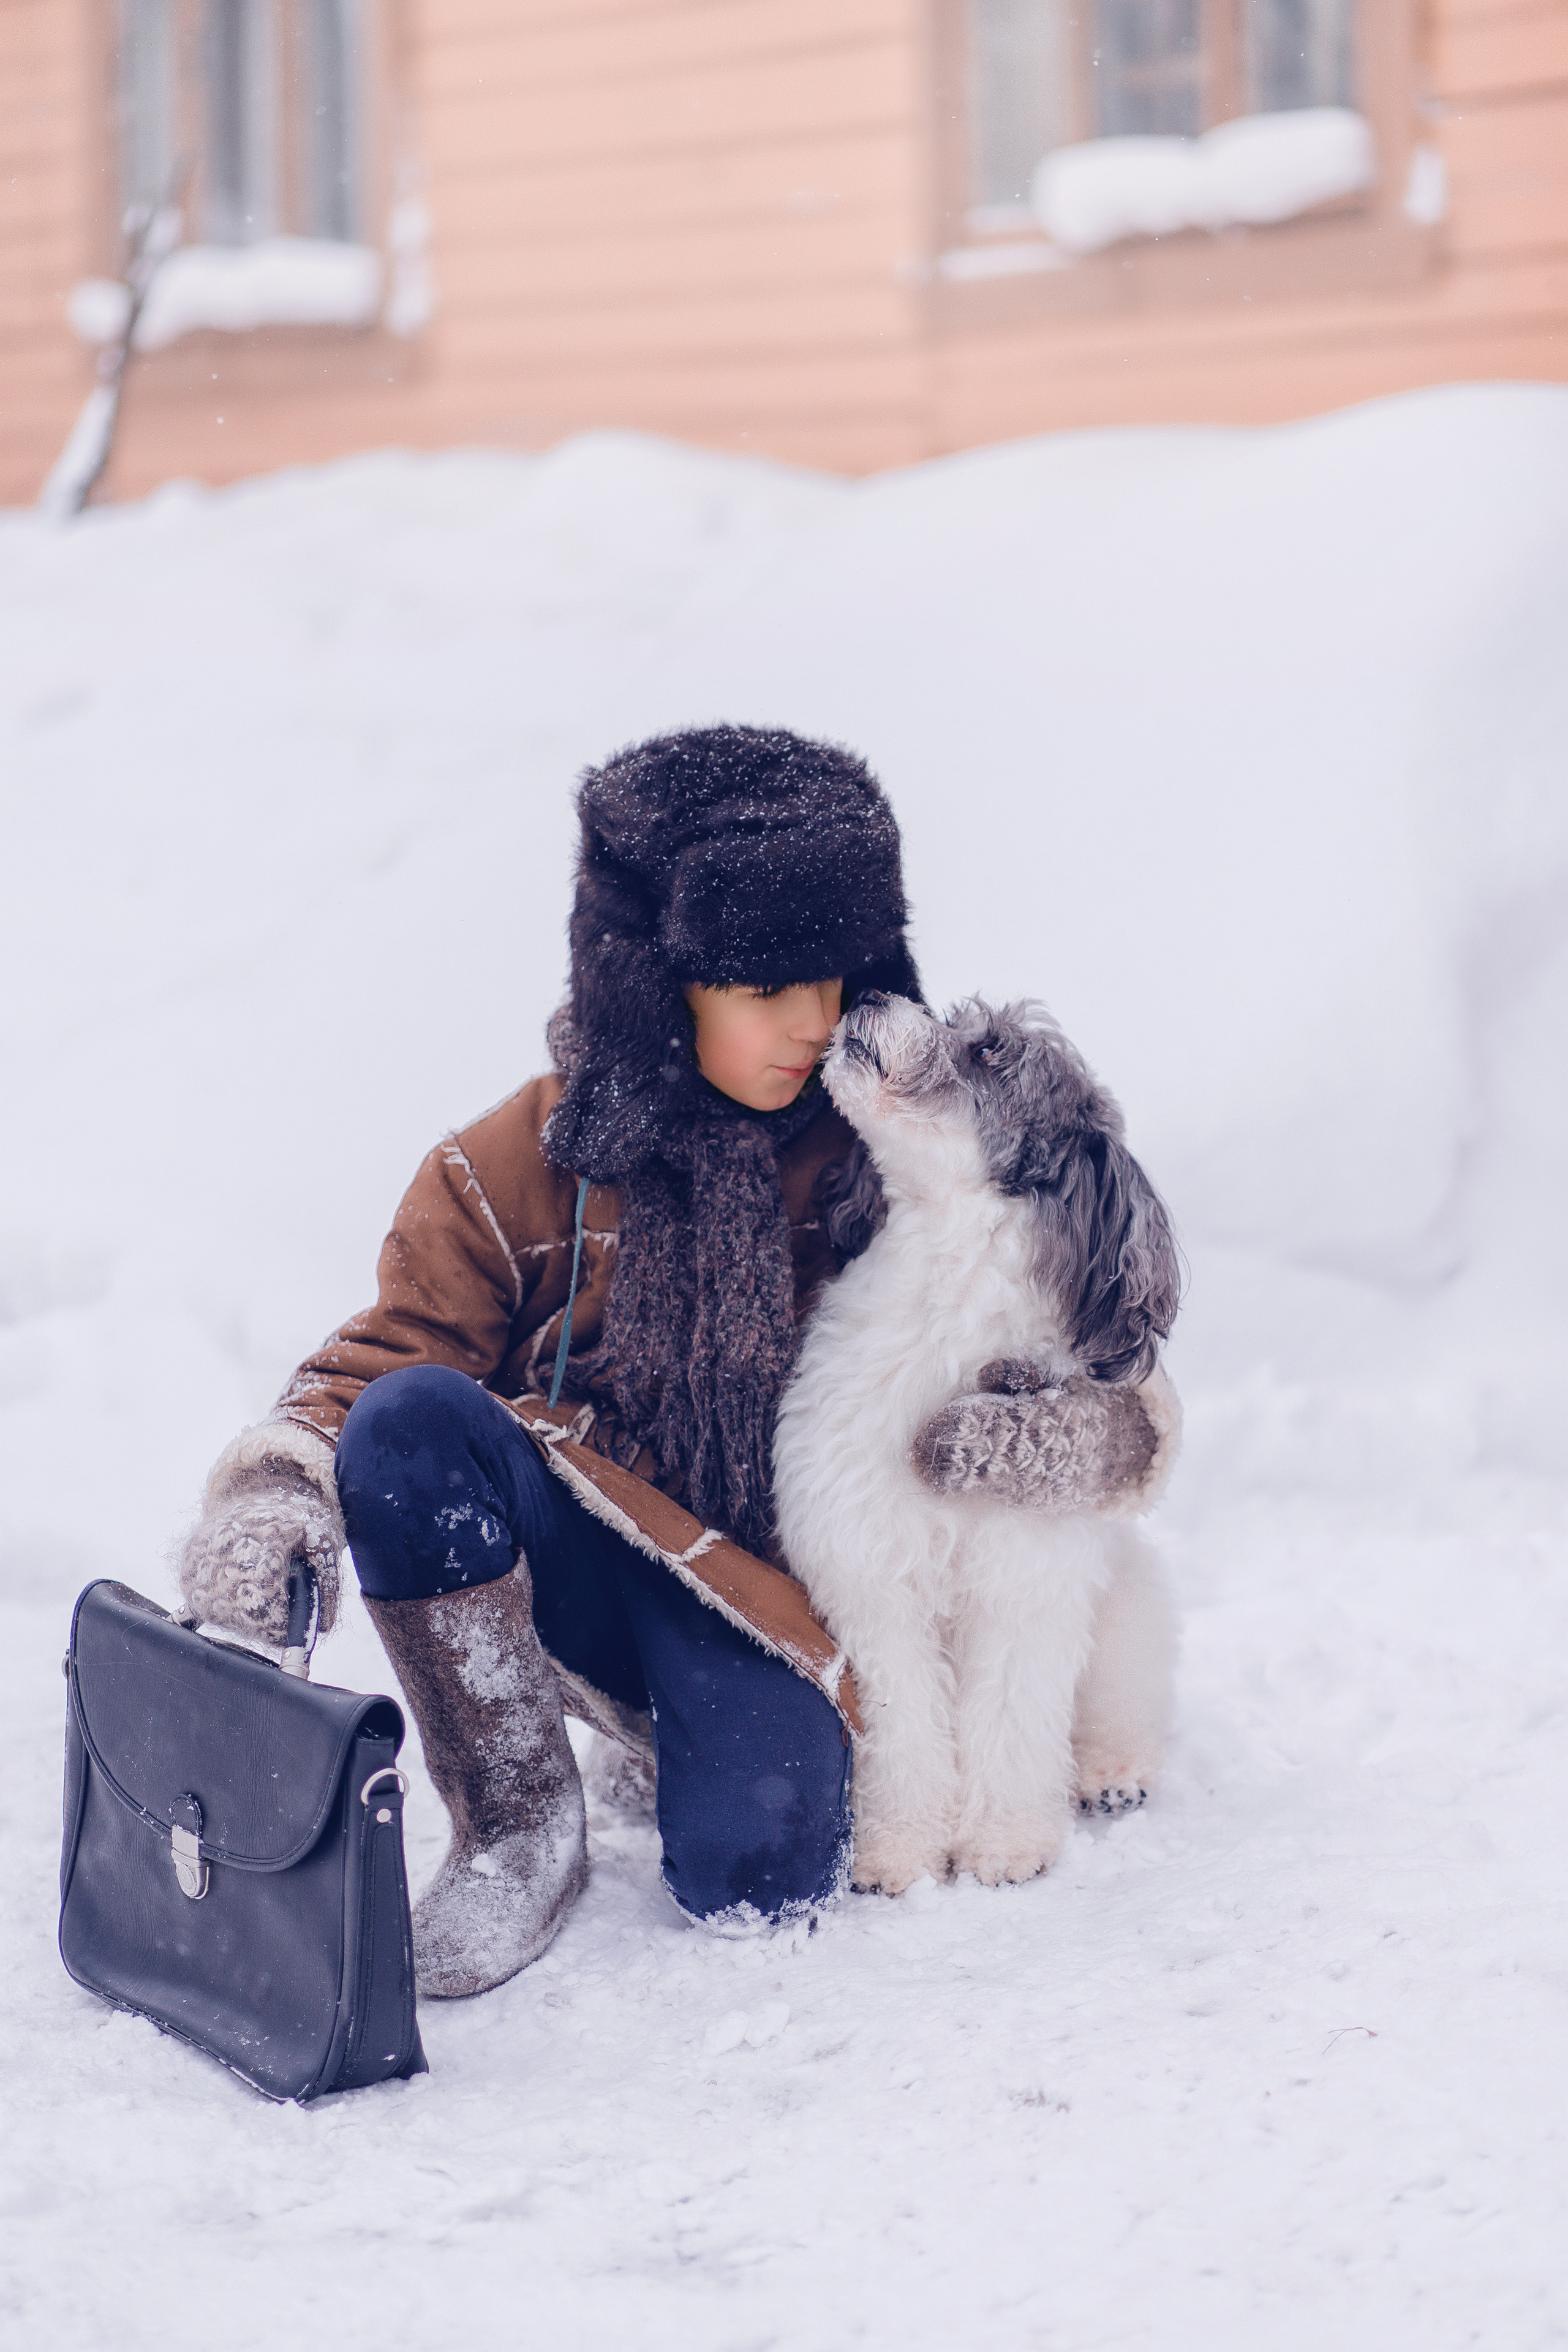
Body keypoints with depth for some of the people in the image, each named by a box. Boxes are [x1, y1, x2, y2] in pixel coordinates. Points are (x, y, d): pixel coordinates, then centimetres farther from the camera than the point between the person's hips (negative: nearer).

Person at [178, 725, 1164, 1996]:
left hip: (772, 1592, 0)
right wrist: (278, 1489, -28)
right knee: (413, 1422, -30)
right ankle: (522, 1822, -16)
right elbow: (374, 1365, -6)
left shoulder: (866, 1154, -2)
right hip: (577, 1567, 1)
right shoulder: (513, 1171, -5)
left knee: (753, 1867, -28)